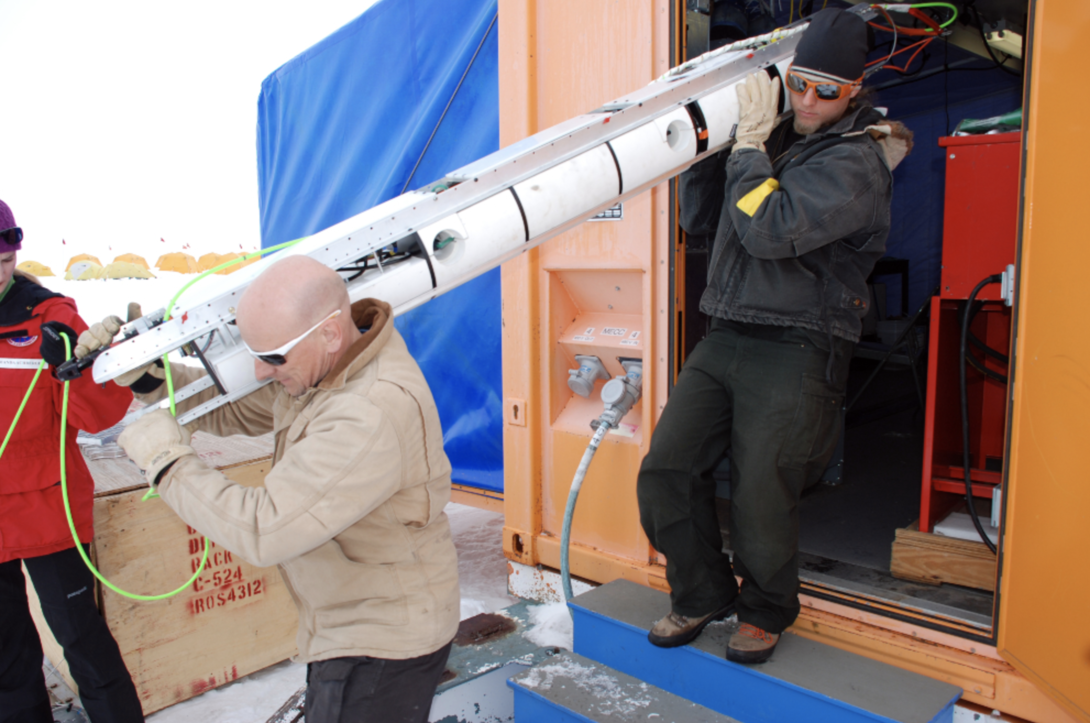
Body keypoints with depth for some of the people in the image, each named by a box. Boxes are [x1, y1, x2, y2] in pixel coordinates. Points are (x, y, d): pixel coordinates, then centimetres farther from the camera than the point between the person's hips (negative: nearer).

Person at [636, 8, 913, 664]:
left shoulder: (855, 161, -9)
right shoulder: (776, 141, 16)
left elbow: (770, 230, -24)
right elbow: (700, 217, 21)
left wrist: (750, 143, -13)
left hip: (795, 352, -7)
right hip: (724, 339, 7)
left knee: (761, 498, -1)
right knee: (667, 469, 3)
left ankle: (766, 611, 28)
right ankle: (703, 596, 23)